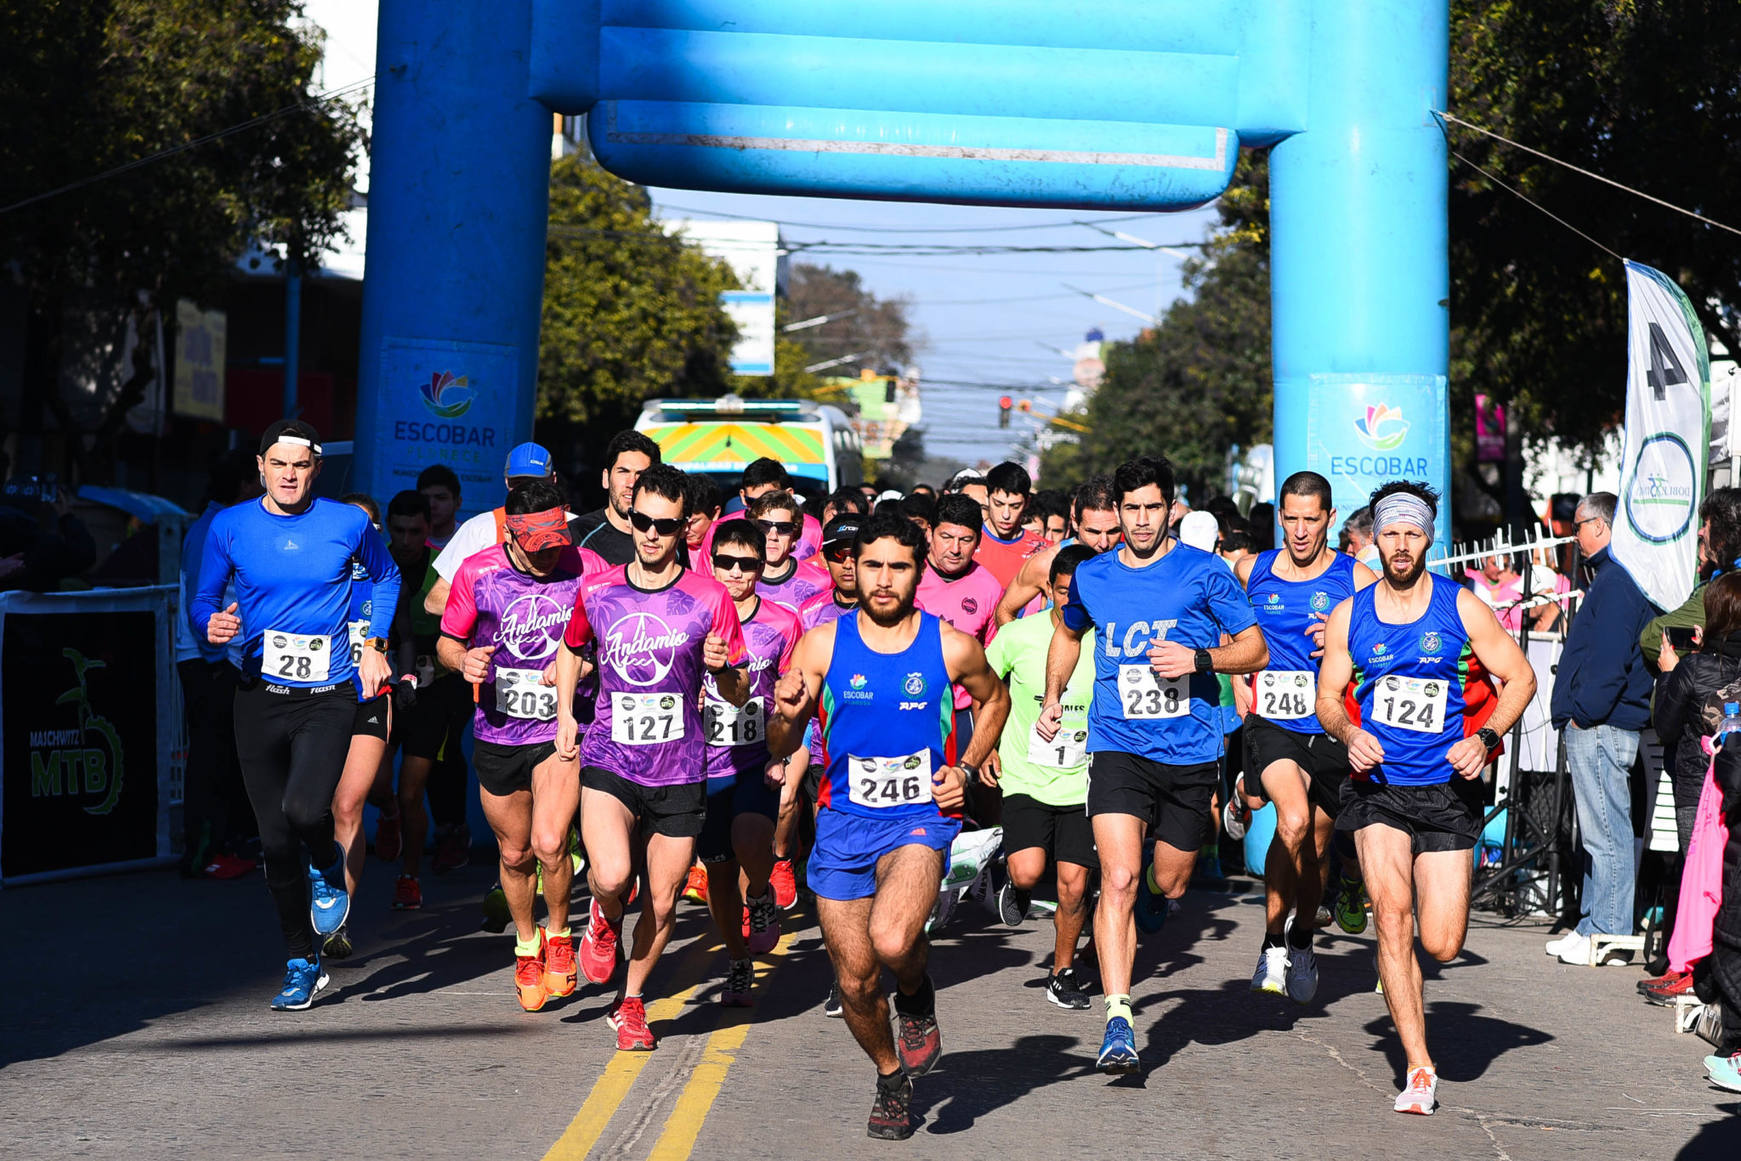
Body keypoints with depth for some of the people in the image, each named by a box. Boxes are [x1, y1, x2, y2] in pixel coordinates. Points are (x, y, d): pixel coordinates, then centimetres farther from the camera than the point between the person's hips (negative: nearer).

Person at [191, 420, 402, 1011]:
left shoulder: (349, 523, -1)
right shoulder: (229, 527, 1)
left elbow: (386, 576, 18)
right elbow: (203, 601, 9)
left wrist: (374, 645, 9)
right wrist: (213, 625, -14)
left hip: (327, 696, -2)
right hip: (259, 697, 2)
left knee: (304, 808, -26)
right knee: (275, 843, 5)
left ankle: (328, 867, 10)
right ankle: (302, 963, 21)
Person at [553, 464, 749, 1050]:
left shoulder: (710, 598, -3)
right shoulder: (595, 591, 2)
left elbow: (739, 695, 1)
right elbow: (570, 650, 23)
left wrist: (723, 668, -20)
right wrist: (565, 714, 11)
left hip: (679, 770, 0)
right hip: (607, 759, 0)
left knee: (662, 902, 6)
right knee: (612, 876, -23)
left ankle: (631, 1003, 30)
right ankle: (604, 917, 14)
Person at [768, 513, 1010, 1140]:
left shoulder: (951, 647, -5)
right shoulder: (822, 643, -3)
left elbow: (995, 699, 17)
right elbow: (780, 748, 0)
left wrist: (967, 768, 3)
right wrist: (786, 712, -22)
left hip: (921, 816, -2)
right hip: (844, 821, 2)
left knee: (891, 940, -30)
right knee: (855, 981, 6)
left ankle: (917, 1000, 6)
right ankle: (891, 1076, 36)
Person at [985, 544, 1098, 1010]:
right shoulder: (1019, 635, -7)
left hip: (1082, 784, 1)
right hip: (1025, 779, 0)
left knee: (1073, 884, -2)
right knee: (1029, 871, -19)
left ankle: (1063, 972, 21)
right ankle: (1016, 888, 19)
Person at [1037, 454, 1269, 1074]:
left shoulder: (1204, 573, -3)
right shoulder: (1091, 578, 5)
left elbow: (1256, 650, 0)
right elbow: (1068, 633, 28)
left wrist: (1198, 659, -16)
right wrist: (1052, 698, 20)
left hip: (1191, 752, 0)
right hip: (1118, 749, 0)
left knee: (1169, 883, 12)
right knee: (1118, 878, -17)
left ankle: (1150, 896, 52)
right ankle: (1118, 1023, -17)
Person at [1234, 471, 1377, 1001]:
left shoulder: (1357, 579, -3)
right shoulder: (1251, 571, 3)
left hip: (1331, 729, 1)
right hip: (1272, 723, -1)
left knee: (1316, 845, 14)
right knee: (1294, 821, -27)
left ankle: (1302, 943, 39)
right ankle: (1273, 942, -14)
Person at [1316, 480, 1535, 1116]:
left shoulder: (1461, 607, -2)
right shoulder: (1350, 614, 4)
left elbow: (1520, 678, 3)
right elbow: (1328, 697, 11)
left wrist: (1484, 739, -13)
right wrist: (1349, 733, -11)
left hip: (1446, 791, -1)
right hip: (1377, 787, 1)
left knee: (1442, 945, -4)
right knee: (1392, 915, -18)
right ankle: (1419, 1069, -11)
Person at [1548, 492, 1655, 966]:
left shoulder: (1617, 581, -14)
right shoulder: (1616, 576, 19)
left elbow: (1609, 660, -22)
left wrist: (1582, 714, -18)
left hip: (1600, 728, -11)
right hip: (1595, 728, 11)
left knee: (1606, 834, -7)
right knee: (1599, 834, 14)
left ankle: (1609, 936, -5)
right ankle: (1594, 925, 19)